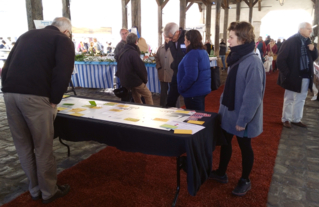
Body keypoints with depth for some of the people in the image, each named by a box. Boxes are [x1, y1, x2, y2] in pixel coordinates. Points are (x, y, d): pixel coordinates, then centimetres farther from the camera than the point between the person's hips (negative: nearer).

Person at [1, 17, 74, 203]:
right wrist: (54, 101, -1)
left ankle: (35, 189, 31)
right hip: (34, 96, -6)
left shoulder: (27, 35, 27)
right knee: (43, 146, 8)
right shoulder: (63, 40, 7)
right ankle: (49, 191, 23)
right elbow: (63, 73, -9)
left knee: (23, 145, 16)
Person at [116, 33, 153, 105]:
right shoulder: (133, 53, -19)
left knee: (137, 98, 22)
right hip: (135, 80, -9)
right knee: (148, 95, 4)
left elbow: (119, 67, 15)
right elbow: (140, 68, -16)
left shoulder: (122, 52, 7)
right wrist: (145, 79, -2)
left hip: (125, 80, 9)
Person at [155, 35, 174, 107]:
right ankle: (162, 106, 28)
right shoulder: (161, 48, 10)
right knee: (163, 92, 15)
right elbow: (157, 57, 20)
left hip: (172, 74, -5)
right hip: (163, 74, 6)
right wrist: (158, 66, 9)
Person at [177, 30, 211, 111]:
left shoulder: (192, 54, -20)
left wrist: (181, 88, -16)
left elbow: (190, 76, -26)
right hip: (202, 89, 10)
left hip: (194, 92, -9)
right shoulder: (203, 52, 9)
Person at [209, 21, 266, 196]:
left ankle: (245, 181, 32)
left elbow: (253, 96, -25)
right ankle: (221, 173, 38)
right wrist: (222, 107, 15)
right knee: (224, 143, 19)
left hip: (241, 118, -8)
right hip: (229, 113, 8)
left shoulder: (253, 63, -24)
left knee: (245, 147, 11)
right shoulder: (237, 58, 5)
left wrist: (242, 120, -21)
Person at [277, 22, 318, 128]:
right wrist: (287, 73, -16)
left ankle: (296, 119, 28)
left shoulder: (308, 42, 8)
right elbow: (280, 59, -15)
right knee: (289, 99, 7)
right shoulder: (291, 41, -13)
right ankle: (286, 119, 22)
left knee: (301, 99, 15)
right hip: (293, 76, -7)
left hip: (305, 76, 7)